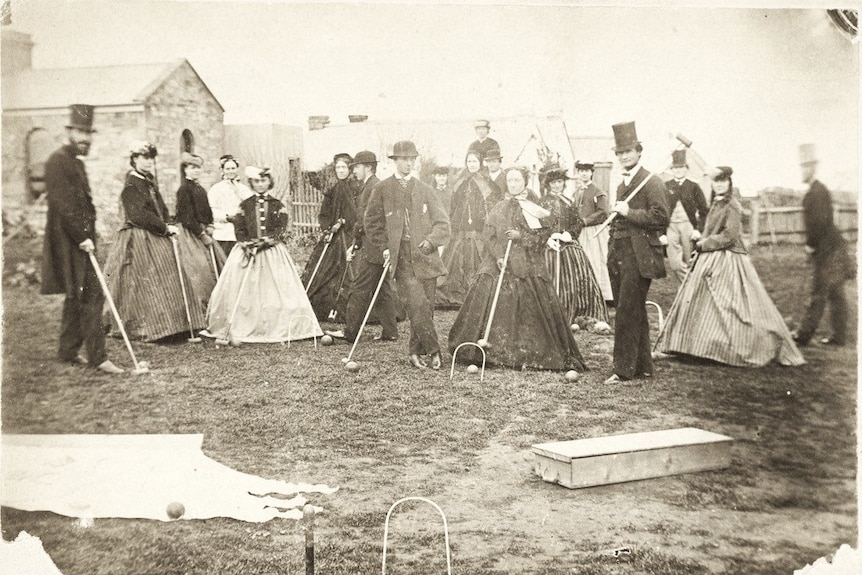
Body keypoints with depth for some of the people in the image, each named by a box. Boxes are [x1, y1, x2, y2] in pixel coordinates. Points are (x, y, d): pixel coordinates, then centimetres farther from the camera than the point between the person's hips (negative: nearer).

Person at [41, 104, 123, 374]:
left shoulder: (77, 162, 19)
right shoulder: (57, 161, -12)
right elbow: (63, 205, -19)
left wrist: (88, 235, 14)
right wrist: (82, 237, -21)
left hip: (80, 238, 10)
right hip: (69, 241, -10)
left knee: (78, 297, 14)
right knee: (91, 296, -11)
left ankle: (68, 351, 24)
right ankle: (97, 356, -9)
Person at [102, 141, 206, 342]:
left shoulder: (149, 183, 16)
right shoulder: (131, 186, -11)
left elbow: (161, 211, 20)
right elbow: (138, 215, -20)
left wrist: (168, 228, 2)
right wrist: (165, 227, -17)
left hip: (157, 239, 9)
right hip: (139, 241, -9)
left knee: (170, 283, 6)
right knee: (144, 286, -6)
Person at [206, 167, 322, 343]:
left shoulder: (277, 205, 4)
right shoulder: (245, 205, 7)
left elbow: (281, 231, -3)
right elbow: (239, 230, 3)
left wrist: (265, 241, -16)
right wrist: (247, 245, -13)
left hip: (273, 252, -1)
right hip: (247, 251, 1)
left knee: (275, 291, -3)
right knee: (242, 292, -2)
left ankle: (278, 330, 3)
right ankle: (239, 330, 4)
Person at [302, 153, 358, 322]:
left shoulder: (356, 188, -2)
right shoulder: (332, 190, 14)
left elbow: (357, 214, -8)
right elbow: (323, 216, 13)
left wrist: (342, 222, -17)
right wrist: (328, 229, -4)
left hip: (348, 236, -5)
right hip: (332, 238, 5)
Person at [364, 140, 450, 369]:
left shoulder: (424, 190, 12)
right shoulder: (381, 190, 7)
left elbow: (442, 222, 8)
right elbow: (372, 223, 10)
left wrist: (430, 240, -10)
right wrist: (384, 249, -1)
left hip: (425, 256, 3)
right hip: (401, 258, -3)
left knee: (426, 307, 3)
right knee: (418, 305, -16)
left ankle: (416, 352, 17)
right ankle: (433, 350, -8)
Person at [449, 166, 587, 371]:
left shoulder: (536, 209, 8)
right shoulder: (498, 209, 12)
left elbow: (543, 236, 0)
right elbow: (489, 236, 3)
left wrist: (521, 236, -14)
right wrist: (498, 256, -13)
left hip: (528, 267, -1)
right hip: (499, 265, 1)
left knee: (530, 312, -4)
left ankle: (531, 355, 3)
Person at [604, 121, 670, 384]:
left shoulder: (652, 182, -7)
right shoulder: (623, 184, 20)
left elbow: (660, 218, -17)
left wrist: (628, 212, -17)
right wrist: (611, 252, 22)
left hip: (638, 256, -9)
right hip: (620, 256, 9)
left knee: (627, 311, -10)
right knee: (635, 313, 13)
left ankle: (624, 369, -6)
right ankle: (643, 367, 20)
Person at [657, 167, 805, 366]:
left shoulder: (732, 205, -10)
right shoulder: (716, 204, 15)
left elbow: (729, 236, -18)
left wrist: (704, 244, -11)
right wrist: (703, 242, 7)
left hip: (727, 261, -9)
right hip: (710, 260, 9)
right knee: (699, 304, 9)